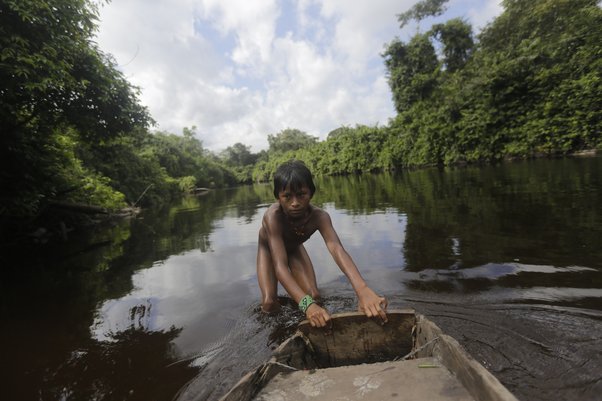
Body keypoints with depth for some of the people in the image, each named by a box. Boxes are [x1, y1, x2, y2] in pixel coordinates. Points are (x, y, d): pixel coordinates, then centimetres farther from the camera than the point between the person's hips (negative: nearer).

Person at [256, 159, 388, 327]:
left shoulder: (319, 216, -35)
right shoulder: (273, 216, -43)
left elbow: (336, 248, -52)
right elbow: (279, 265, -50)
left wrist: (362, 289, -69)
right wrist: (306, 303, -65)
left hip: (293, 247, 3)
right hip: (269, 248, -2)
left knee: (314, 296, -11)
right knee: (269, 303, -19)